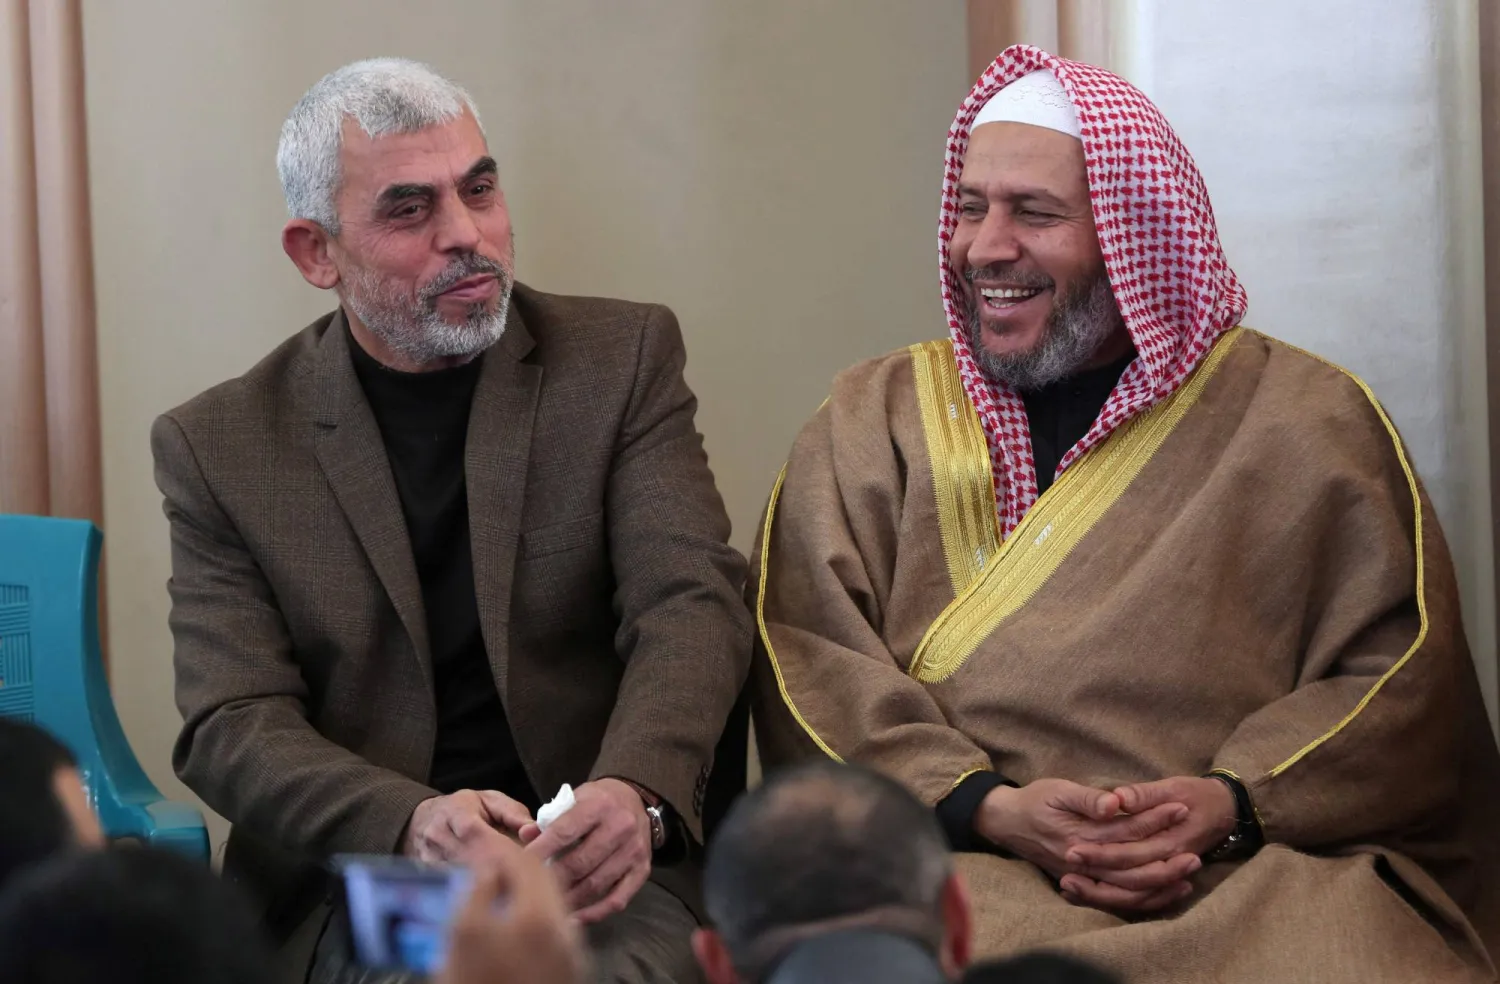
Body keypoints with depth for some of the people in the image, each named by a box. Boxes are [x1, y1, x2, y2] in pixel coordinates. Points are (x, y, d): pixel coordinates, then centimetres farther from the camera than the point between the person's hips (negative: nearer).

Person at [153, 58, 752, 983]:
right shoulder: (218, 447, 6)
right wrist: (414, 823, -24)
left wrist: (634, 794, -26)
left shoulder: (623, 358, 8)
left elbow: (692, 603, -4)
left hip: (602, 871, 0)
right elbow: (232, 727, -2)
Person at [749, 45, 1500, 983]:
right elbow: (807, 660, 4)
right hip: (968, 866, 0)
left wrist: (1233, 803, -11)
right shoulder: (872, 421, 16)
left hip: (1253, 871, 0)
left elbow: (1397, 677, 6)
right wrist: (986, 806, -12)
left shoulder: (1310, 421, 13)